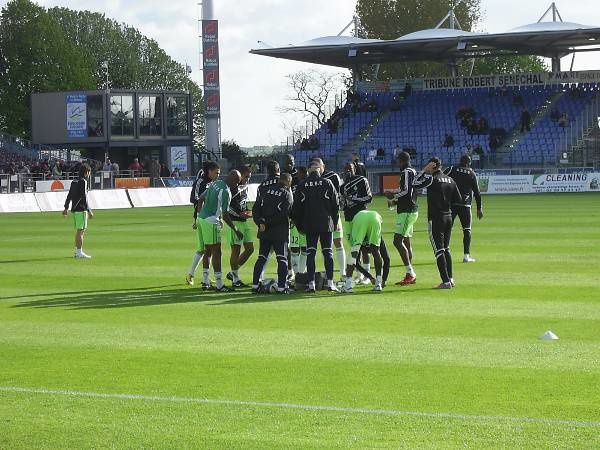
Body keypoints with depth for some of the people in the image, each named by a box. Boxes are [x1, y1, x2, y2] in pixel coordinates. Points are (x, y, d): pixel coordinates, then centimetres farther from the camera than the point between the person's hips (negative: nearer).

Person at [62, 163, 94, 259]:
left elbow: (69, 195, 20)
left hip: (74, 209, 9)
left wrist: (66, 208, 29)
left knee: (78, 231, 16)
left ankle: (77, 251, 21)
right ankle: (79, 253, -9)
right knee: (81, 231, -8)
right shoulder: (83, 182, -12)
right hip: (81, 210, -9)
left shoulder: (74, 182, 14)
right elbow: (84, 197, -17)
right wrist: (89, 211, -16)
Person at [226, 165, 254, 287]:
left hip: (244, 222, 9)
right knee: (236, 250, -5)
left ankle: (233, 273, 20)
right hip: (235, 222, -9)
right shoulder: (233, 187, -13)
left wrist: (247, 212, 6)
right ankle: (235, 279, 3)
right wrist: (240, 214, -18)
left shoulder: (245, 187, 15)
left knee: (250, 248, 9)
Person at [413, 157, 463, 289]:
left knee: (439, 250, -6)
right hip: (448, 218, 7)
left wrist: (425, 170, -1)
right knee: (446, 249, 18)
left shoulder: (431, 178, -11)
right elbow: (458, 200, 10)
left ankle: (446, 281, -11)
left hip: (436, 218, -7)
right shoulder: (450, 180, 9)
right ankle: (450, 279, 18)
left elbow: (415, 184, -3)